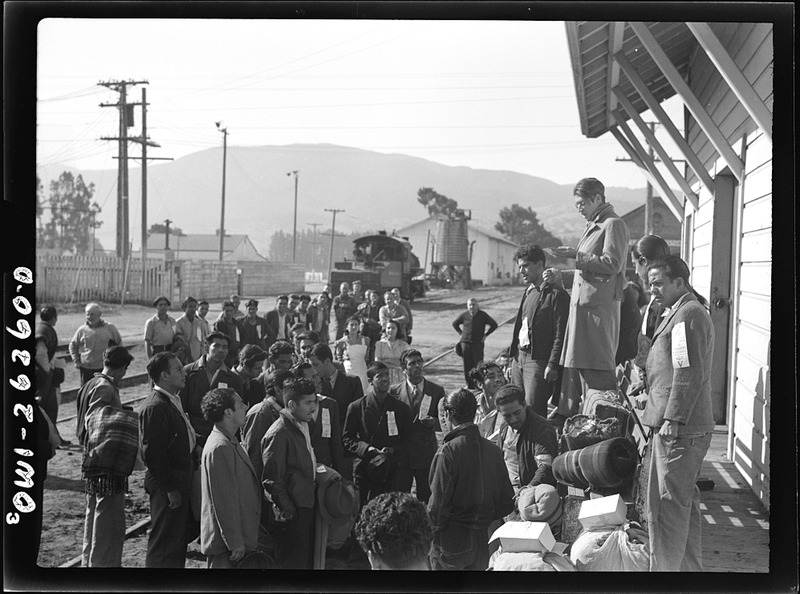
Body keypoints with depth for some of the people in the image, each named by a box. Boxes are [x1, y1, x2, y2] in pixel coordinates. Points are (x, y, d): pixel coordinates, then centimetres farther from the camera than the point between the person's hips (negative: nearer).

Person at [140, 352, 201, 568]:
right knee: (165, 541, 0)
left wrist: (195, 446, 7)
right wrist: (170, 489, -20)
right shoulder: (155, 407, -21)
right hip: (168, 485, -10)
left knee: (181, 537, 20)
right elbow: (153, 453, -23)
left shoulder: (173, 401, 11)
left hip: (181, 482, 10)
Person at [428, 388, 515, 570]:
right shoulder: (493, 450, -1)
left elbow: (438, 503, -19)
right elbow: (507, 503, 3)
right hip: (483, 541, 5)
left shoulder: (448, 451, -18)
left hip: (452, 541, -5)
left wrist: (432, 530, -2)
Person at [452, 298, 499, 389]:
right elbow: (455, 324, 21)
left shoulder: (483, 315, -1)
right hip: (465, 342, 2)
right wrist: (461, 333, 12)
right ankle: (470, 385, 11)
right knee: (467, 365, 3)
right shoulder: (464, 315, 4)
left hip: (478, 343, -2)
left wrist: (485, 334, 2)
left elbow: (494, 325, 7)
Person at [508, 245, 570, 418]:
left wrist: (552, 365, -17)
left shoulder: (556, 294, -8)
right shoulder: (528, 292, 18)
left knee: (533, 412, -11)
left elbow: (560, 334, -13)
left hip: (539, 361, -8)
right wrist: (513, 356, 15)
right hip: (519, 358, 8)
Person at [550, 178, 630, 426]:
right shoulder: (592, 226, 20)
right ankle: (566, 414, 19)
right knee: (574, 362, 12)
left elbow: (612, 264, -19)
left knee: (596, 367, -8)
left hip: (599, 304, -9)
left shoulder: (613, 224, -9)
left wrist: (577, 255, -17)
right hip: (582, 302, 10)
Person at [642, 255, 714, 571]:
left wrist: (672, 420, -20)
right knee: (685, 501, 18)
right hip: (689, 427, 11)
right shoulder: (682, 312, 18)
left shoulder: (687, 314, -16)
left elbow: (689, 375, -22)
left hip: (679, 428, -11)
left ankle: (665, 567, 2)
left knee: (668, 504, -4)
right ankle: (689, 566, 28)